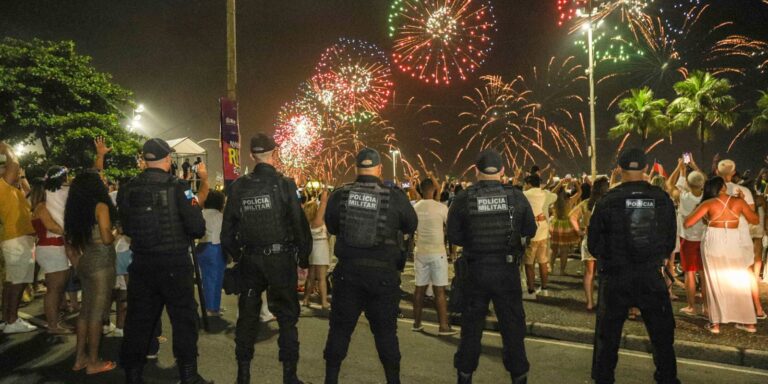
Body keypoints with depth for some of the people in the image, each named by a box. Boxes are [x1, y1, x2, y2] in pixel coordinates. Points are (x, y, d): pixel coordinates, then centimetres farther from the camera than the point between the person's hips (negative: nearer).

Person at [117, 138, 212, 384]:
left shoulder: (128, 190, -1)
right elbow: (197, 227, -14)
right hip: (174, 264, -4)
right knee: (184, 318, 8)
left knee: (139, 319, 15)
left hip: (141, 263, 4)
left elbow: (125, 227, 10)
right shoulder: (177, 188, -14)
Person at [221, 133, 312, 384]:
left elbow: (227, 230, 5)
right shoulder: (284, 184, -10)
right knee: (287, 316, 9)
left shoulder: (238, 187, 0)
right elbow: (300, 224, -11)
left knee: (247, 316, 15)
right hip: (280, 258, -3)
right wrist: (304, 257, 1)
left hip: (249, 259, 3)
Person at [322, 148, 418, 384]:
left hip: (348, 271, 1)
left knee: (340, 327, 13)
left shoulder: (339, 195, -5)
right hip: (383, 273, -1)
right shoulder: (395, 197, -11)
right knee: (385, 329, 12)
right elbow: (411, 226, 4)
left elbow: (331, 227, 10)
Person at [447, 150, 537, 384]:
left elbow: (453, 235, -5)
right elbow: (530, 230, 3)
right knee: (513, 325, 13)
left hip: (476, 270, 0)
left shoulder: (463, 198, -9)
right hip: (508, 269, 0)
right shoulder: (516, 197, -6)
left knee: (471, 325, 14)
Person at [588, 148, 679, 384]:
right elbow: (671, 240, 6)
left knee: (608, 334, 12)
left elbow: (593, 244, -4)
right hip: (651, 276, 2)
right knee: (662, 333, 18)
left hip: (615, 278, -1)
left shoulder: (608, 201, -11)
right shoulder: (662, 199, -5)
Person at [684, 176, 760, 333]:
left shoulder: (708, 203, -7)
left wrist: (697, 210, 8)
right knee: (739, 282, 14)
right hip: (734, 243, 2)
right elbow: (755, 220, 14)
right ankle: (748, 321, 22)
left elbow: (688, 223, -10)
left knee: (715, 282, 6)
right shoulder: (738, 201, 0)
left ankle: (715, 323, 7)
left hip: (714, 243, -2)